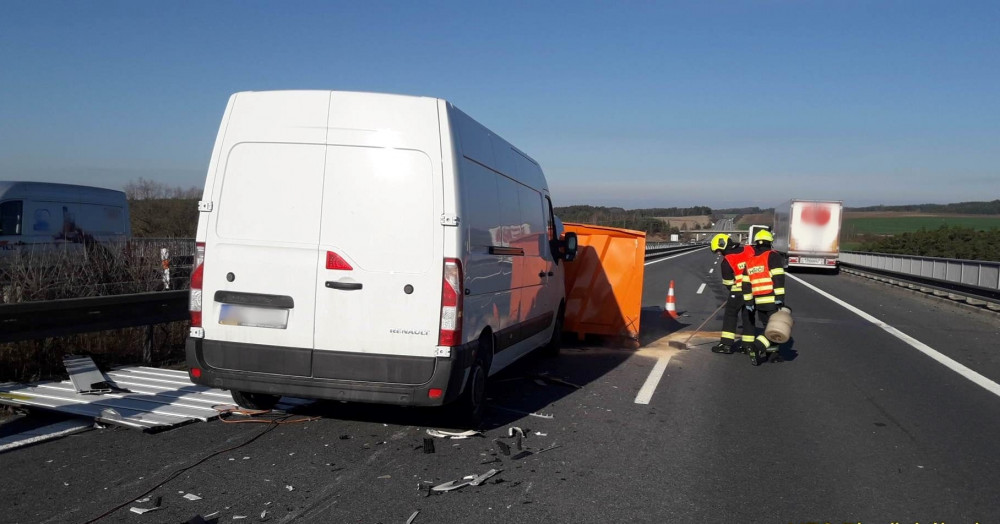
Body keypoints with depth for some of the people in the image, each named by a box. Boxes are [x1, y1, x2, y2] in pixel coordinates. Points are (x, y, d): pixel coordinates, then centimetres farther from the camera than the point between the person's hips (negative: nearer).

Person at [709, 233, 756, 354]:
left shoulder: (726, 262, -12)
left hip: (739, 292, -5)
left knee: (730, 315, 7)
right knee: (748, 316, 13)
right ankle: (747, 344, 16)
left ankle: (726, 344, 3)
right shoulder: (750, 250, 0)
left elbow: (728, 282, -3)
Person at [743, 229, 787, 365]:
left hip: (759, 302, 6)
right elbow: (778, 278, -14)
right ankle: (758, 346, -21)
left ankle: (772, 353, 17)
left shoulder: (750, 260, 14)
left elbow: (746, 283, 14)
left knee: (768, 326, 18)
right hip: (772, 301, -6)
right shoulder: (773, 256, -4)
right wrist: (780, 297, -16)